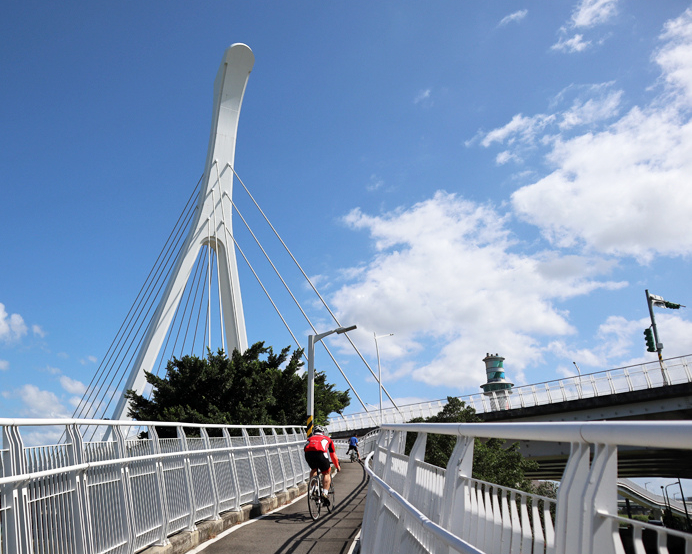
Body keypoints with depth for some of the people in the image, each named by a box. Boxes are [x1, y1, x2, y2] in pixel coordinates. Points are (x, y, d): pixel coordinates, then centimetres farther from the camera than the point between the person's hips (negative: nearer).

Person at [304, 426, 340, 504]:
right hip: (320, 453, -3)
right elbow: (333, 455, 44)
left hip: (308, 453, 3)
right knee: (327, 473, 15)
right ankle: (324, 494, 1)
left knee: (313, 470, 30)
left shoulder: (310, 438, 40)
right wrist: (337, 466, 58)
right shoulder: (327, 439, 36)